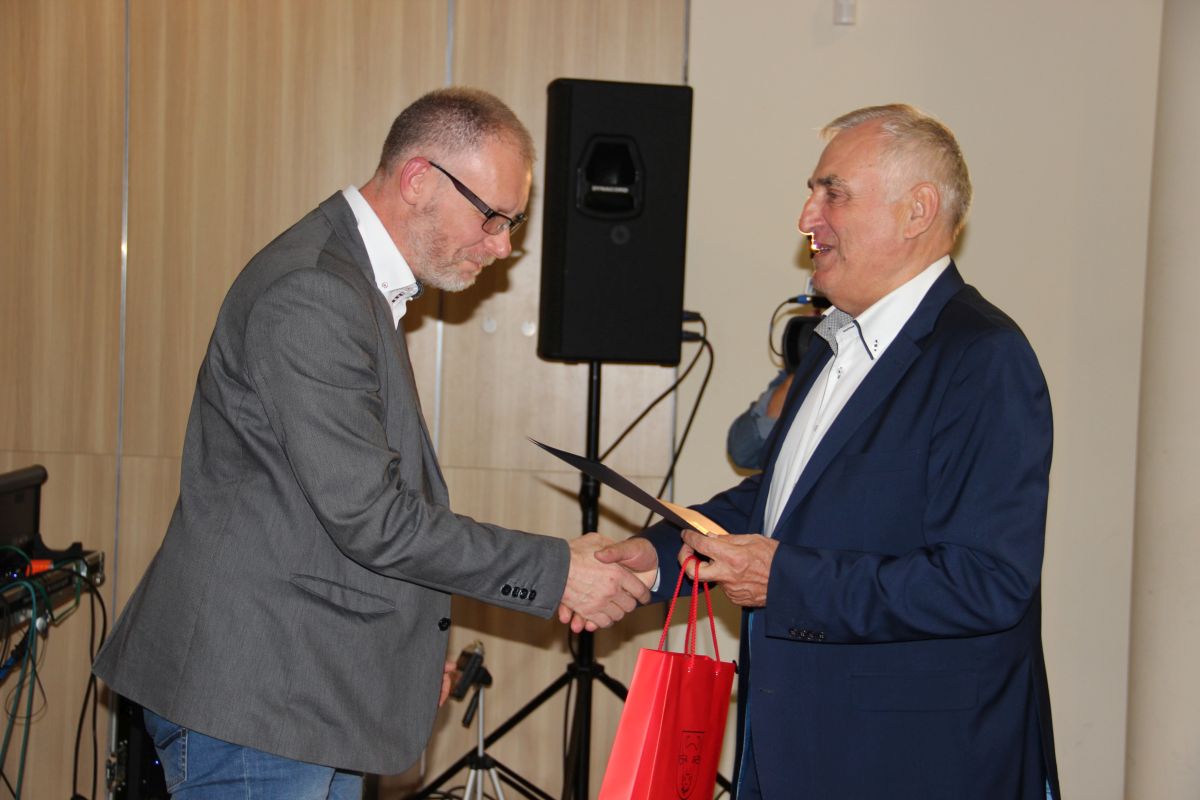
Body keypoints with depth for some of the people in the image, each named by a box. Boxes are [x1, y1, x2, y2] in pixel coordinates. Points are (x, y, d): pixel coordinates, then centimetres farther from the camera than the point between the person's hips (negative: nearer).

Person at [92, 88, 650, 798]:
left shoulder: (361, 284, 14)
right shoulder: (312, 294, -20)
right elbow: (367, 516, -23)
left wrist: (412, 640, 20)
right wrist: (555, 571, -16)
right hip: (254, 695, -10)